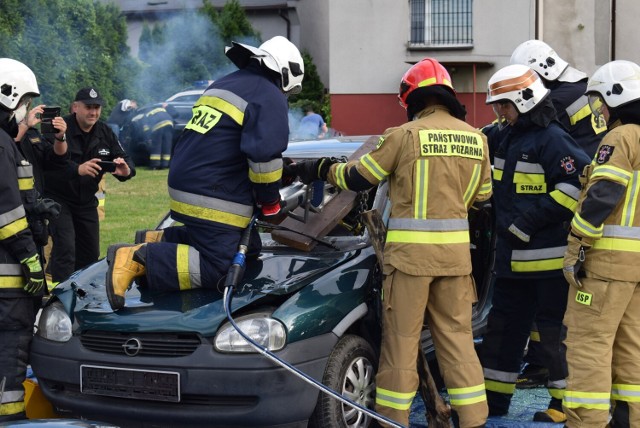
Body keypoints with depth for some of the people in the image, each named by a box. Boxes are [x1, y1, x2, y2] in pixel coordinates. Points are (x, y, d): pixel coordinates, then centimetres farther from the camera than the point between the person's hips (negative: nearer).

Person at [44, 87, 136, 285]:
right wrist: (78, 169, -50)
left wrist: (126, 170, -24)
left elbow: (124, 159, 1)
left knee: (91, 253, 10)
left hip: (86, 201, 7)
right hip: (57, 198, -7)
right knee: (65, 247, -18)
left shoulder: (104, 132, 3)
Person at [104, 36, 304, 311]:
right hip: (212, 198, -10)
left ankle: (160, 240, 12)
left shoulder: (223, 84, 22)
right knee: (217, 269, -11)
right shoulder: (270, 97, -7)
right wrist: (270, 202, -4)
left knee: (248, 245, 17)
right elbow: (264, 154, -19)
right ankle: (138, 259, -19)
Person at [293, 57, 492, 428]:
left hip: (411, 251, -4)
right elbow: (482, 194, 17)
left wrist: (321, 170, 18)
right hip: (456, 250, 4)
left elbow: (358, 177, 1)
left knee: (401, 339, 3)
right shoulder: (475, 138, 6)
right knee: (457, 335, 12)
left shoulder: (405, 135, -7)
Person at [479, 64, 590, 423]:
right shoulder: (509, 137, 15)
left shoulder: (551, 139, -14)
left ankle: (566, 403, 10)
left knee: (556, 330, -1)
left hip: (549, 258, -9)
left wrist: (532, 219, -22)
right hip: (513, 256, 9)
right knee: (503, 327, 14)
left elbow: (579, 182, -22)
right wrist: (505, 222, 15)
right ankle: (494, 399, 24)